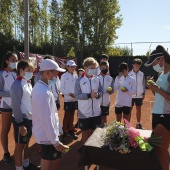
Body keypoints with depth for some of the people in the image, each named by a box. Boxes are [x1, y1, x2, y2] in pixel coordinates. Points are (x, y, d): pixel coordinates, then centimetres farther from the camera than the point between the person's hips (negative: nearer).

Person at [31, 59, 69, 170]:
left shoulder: (38, 87, 5)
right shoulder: (45, 92, -26)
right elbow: (47, 120, -26)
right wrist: (56, 142, -20)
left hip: (43, 134, 9)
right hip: (48, 136, -9)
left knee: (56, 159, 21)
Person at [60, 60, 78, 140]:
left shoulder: (75, 76, 5)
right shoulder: (64, 76, -7)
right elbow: (61, 89, -8)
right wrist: (70, 94, -16)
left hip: (75, 99, 4)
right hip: (67, 99, -4)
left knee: (72, 115, 12)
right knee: (67, 115, 4)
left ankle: (70, 130, 24)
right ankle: (64, 131, 17)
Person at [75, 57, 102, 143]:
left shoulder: (97, 79, 2)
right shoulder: (79, 80, -8)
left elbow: (101, 91, 7)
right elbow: (77, 95, -12)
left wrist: (97, 94, -16)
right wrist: (89, 95, -23)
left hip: (96, 111, 3)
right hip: (84, 112, -3)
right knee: (85, 132, 13)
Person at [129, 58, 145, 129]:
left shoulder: (142, 74, 2)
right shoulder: (129, 74, -4)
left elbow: (143, 84, 7)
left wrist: (143, 93, 4)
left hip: (139, 95, 2)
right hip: (131, 95, -2)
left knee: (138, 109, 12)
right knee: (129, 109, 6)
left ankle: (138, 124, 24)